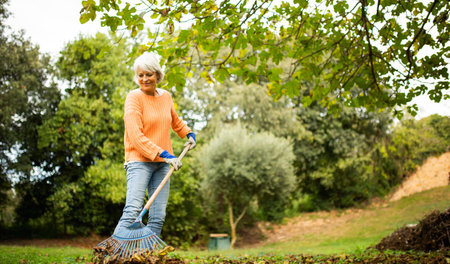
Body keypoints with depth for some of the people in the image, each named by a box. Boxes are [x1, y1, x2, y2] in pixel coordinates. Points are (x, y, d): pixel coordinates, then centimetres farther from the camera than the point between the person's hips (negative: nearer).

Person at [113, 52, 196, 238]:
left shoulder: (166, 97, 11)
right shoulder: (134, 97, -8)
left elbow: (175, 121, 34)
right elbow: (135, 136, -17)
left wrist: (189, 134, 19)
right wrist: (163, 154, -22)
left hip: (162, 163, 6)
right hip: (140, 161, -6)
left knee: (158, 217, 2)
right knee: (133, 211, -19)